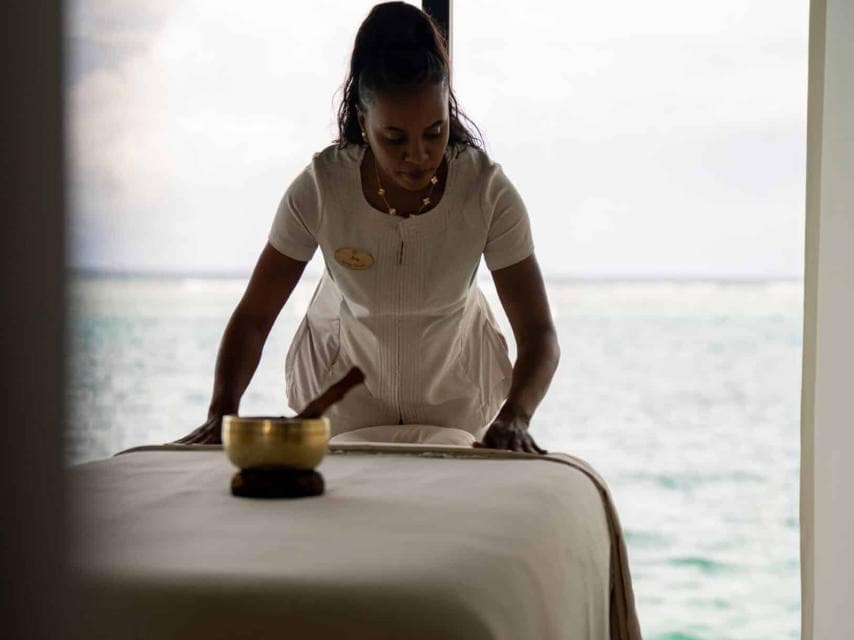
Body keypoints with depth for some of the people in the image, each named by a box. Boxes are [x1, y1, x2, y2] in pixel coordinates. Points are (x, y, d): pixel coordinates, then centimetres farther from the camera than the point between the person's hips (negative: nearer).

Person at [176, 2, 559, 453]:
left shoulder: (488, 191, -28)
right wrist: (222, 412, -40)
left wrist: (514, 416, -48)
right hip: (343, 372, 0)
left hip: (455, 375, 1)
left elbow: (539, 333, -28)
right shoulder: (320, 188, -28)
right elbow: (253, 317, -23)